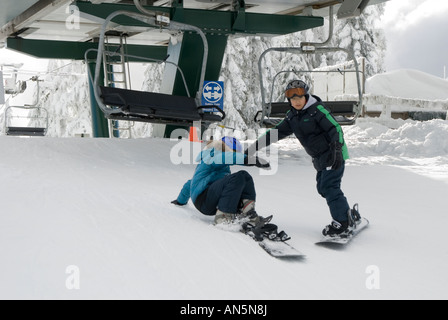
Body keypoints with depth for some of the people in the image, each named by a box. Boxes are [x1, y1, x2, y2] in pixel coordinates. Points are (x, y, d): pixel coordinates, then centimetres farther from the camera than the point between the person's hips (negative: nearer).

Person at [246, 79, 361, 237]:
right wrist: (251, 149, 8)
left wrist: (336, 151, -29)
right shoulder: (292, 117, 7)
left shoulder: (317, 109, -14)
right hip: (320, 158, 8)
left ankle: (343, 223, -6)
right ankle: (351, 215, 17)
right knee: (322, 188, 6)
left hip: (334, 154, -8)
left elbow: (335, 129, -17)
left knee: (329, 186, -13)